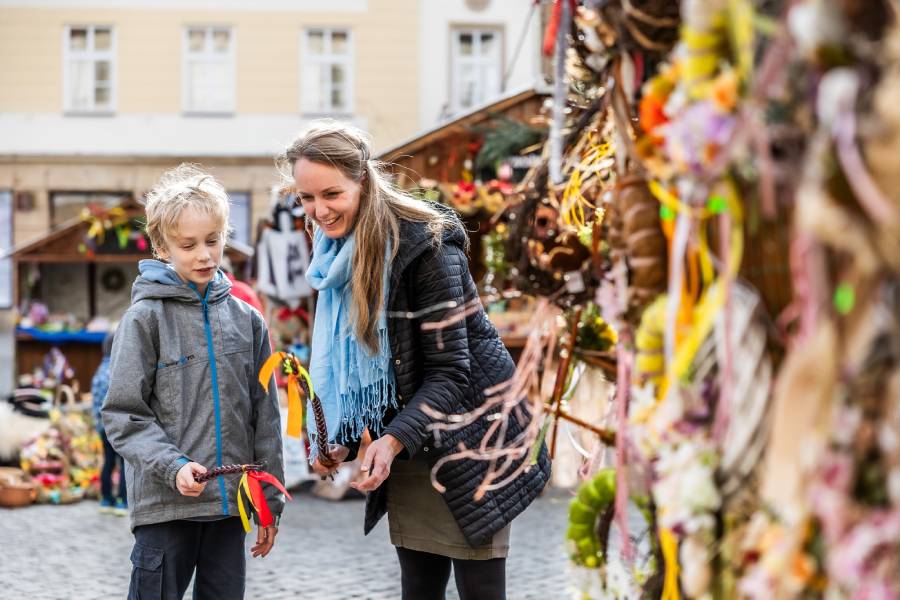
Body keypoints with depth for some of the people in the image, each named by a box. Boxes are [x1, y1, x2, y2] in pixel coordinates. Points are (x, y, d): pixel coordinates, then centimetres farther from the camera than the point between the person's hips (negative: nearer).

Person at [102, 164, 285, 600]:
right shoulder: (146, 317, -2)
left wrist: (270, 501, 11)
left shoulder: (245, 319, 9)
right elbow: (123, 416, -5)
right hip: (164, 506, -4)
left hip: (228, 506, 4)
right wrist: (172, 467, -18)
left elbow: (264, 417, 12)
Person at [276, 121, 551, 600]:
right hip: (408, 453, 7)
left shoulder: (424, 245, -19)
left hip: (468, 441, -7)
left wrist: (393, 439, -31)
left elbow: (449, 371, -20)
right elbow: (347, 360, 9)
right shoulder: (336, 254, 3)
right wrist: (339, 442, -4)